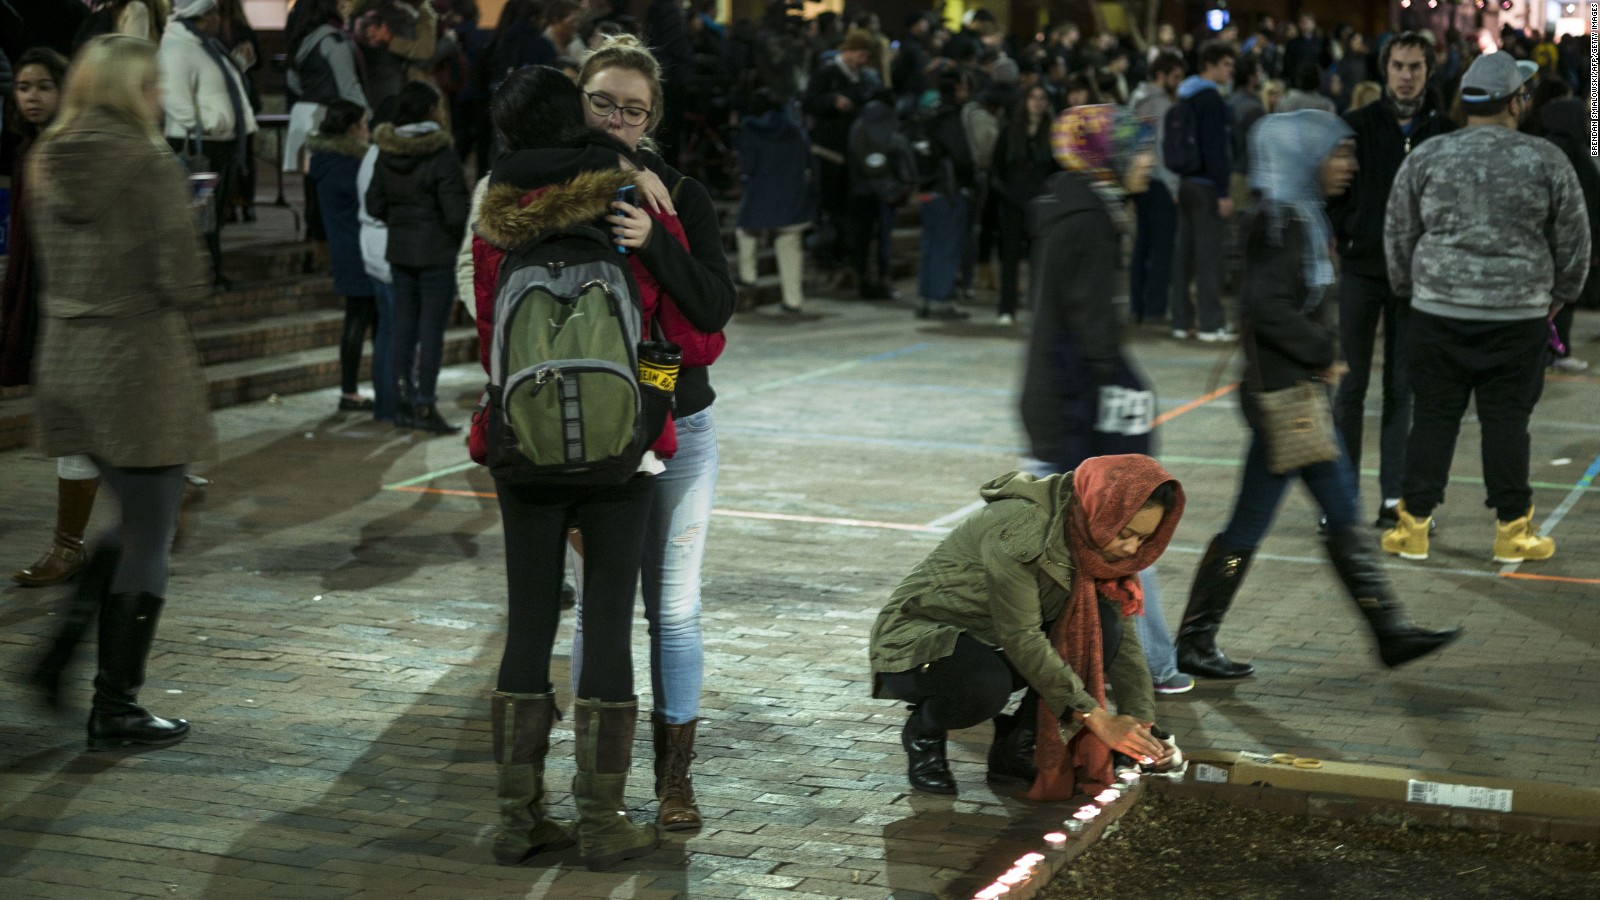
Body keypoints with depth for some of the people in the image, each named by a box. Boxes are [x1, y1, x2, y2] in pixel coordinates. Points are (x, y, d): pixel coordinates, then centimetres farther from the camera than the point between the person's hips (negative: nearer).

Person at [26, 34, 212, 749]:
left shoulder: (46, 165, 6)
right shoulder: (152, 167, -14)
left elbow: (47, 269, 15)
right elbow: (185, 284, -16)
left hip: (63, 362, 7)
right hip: (139, 366, -7)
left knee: (133, 522, 23)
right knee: (149, 539, 4)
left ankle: (58, 655, 17)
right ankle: (115, 708, 9)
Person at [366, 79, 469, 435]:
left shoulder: (386, 152, 3)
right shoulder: (441, 154, -16)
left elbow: (374, 204, 7)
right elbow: (455, 210, -17)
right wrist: (462, 238, 0)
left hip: (399, 250, 6)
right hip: (436, 252, -6)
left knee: (404, 325, 12)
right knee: (432, 328, -2)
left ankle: (406, 403, 17)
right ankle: (425, 407, -1)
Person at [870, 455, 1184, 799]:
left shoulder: (1093, 541, -6)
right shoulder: (1021, 526, -30)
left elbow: (1124, 637, -4)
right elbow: (1021, 638, -29)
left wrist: (1140, 720, -17)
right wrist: (1096, 717, -27)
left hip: (989, 643, 7)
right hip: (915, 638, -7)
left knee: (1103, 624, -17)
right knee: (985, 682, -40)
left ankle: (1018, 742, -1)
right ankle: (924, 730, -5)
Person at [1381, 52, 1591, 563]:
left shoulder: (1425, 159, 0)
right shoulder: (1547, 161, -2)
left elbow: (1398, 237, 8)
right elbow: (1574, 241, 6)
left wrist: (1410, 289, 23)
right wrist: (1560, 293, 22)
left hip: (1438, 311, 1)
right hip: (1519, 315, -1)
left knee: (1434, 417, 7)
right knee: (1507, 421, 5)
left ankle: (1413, 526, 10)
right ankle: (1513, 530, 11)